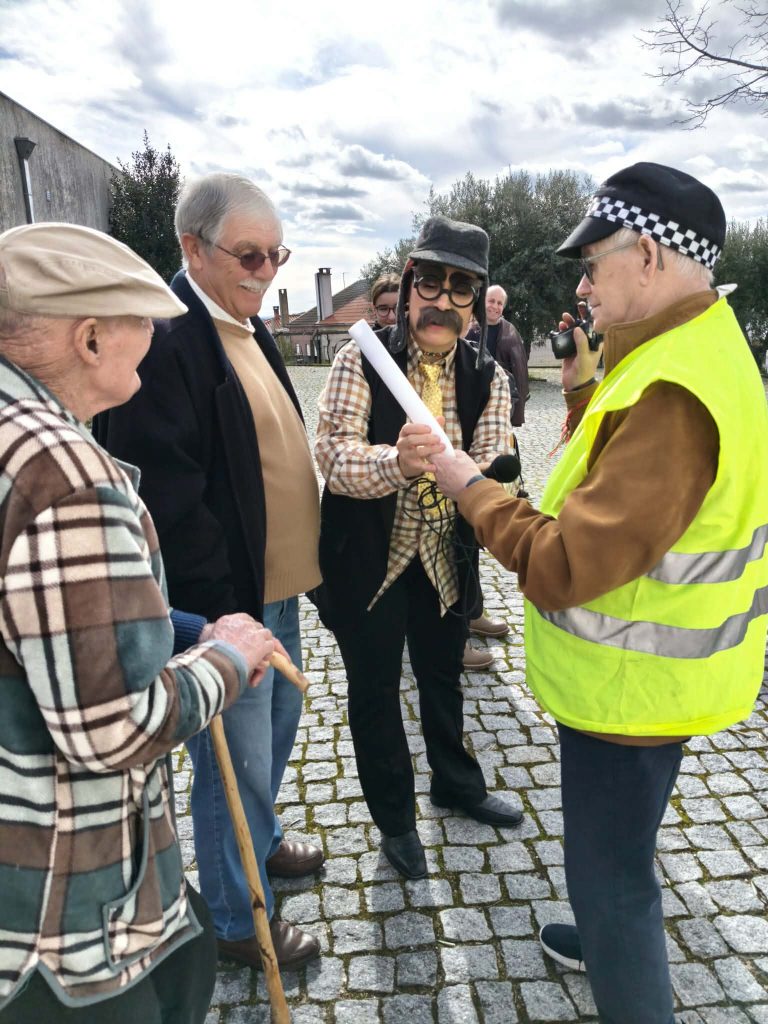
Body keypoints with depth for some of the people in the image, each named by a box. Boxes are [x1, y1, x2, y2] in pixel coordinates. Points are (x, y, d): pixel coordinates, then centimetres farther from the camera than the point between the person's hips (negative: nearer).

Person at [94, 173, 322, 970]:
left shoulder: (247, 325, 10)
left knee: (276, 731, 26)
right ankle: (238, 922, 32)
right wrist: (220, 610, -20)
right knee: (236, 763, 8)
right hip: (227, 603, -9)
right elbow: (165, 497, -24)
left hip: (278, 586, 10)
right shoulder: (166, 337, -20)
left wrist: (294, 566, 15)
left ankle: (261, 840, 52)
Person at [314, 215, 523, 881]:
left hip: (446, 558, 3)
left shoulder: (487, 378, -3)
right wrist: (396, 461, -42)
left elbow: (491, 471, -11)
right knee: (375, 690, 12)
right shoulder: (362, 359, -12)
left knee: (443, 677, 24)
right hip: (369, 557, -3)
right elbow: (333, 455, -21)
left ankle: (456, 784, 51)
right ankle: (395, 818, 37)